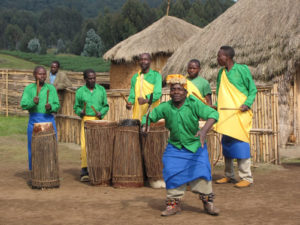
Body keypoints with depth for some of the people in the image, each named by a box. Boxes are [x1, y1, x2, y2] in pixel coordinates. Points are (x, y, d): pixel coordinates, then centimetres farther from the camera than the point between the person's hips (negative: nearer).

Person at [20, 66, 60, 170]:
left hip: (48, 119, 0)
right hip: (34, 120, 0)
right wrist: (33, 102, -24)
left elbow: (57, 105, 4)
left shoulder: (51, 88, 8)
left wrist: (51, 107, -17)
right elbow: (23, 105, -5)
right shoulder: (29, 88, 6)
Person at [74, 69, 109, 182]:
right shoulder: (80, 91, 6)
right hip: (86, 120, -2)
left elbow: (106, 106, 12)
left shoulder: (101, 90, 10)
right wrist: (80, 112, -10)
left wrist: (101, 113, -6)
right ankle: (84, 171, -5)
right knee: (85, 145, -8)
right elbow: (76, 107, 11)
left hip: (99, 120, 2)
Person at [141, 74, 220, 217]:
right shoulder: (165, 107, -8)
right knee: (172, 172, -7)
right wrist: (144, 126, -22)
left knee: (201, 171, -10)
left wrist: (204, 130, -43)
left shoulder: (194, 104, -17)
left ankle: (208, 201, 10)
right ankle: (174, 202, 12)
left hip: (195, 146, -2)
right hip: (175, 147, 2)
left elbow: (213, 114, -27)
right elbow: (149, 116, 2)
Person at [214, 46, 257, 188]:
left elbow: (252, 89, -2)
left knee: (240, 144, -8)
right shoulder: (221, 73, 14)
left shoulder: (242, 69, -4)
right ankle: (229, 176, 20)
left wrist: (247, 104, -16)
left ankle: (246, 178, -2)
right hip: (225, 114, 7)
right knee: (226, 144, 9)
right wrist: (216, 105, 7)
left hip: (240, 114, -7)